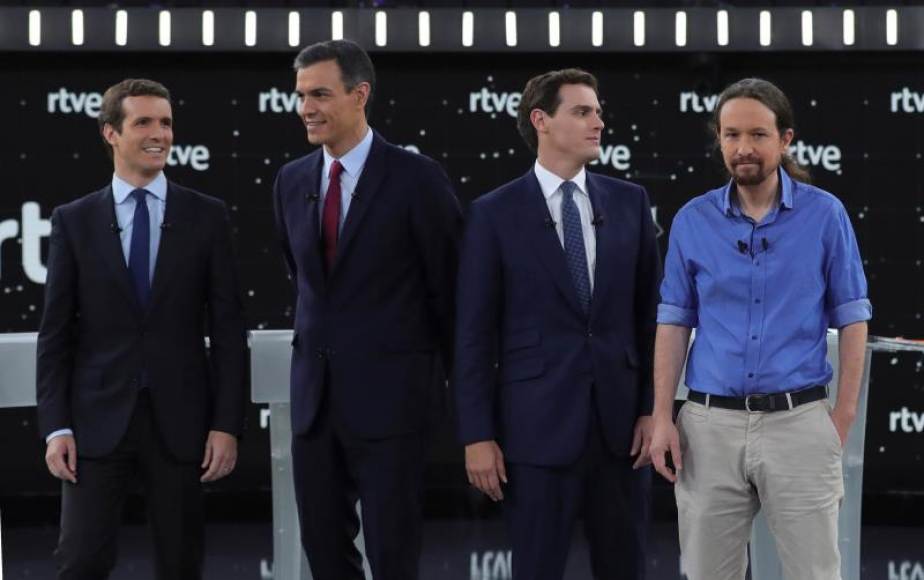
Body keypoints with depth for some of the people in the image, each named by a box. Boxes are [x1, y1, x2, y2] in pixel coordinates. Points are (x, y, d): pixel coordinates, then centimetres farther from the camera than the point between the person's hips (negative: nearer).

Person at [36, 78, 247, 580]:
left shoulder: (206, 217, 3)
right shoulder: (74, 221, 4)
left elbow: (228, 329, 2)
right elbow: (55, 334, 3)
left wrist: (227, 424, -4)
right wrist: (55, 427, -5)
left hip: (179, 420, 0)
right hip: (98, 419, 0)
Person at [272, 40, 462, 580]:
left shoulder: (416, 177, -9)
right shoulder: (292, 180, 9)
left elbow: (450, 285, -2)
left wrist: (454, 377, 5)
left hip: (389, 395, -6)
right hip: (314, 394, 6)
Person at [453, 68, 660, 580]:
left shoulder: (629, 202, 7)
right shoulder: (494, 214, -2)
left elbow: (651, 312, 9)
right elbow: (474, 335, -3)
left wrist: (654, 407, 2)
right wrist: (477, 435, -7)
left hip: (620, 420, 3)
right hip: (538, 423, -3)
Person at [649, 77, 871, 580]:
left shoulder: (824, 215, -1)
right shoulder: (692, 221, 5)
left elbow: (851, 319, 2)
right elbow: (674, 322, 8)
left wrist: (844, 416, -5)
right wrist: (663, 418, 0)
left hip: (797, 422, -2)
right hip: (710, 424, 2)